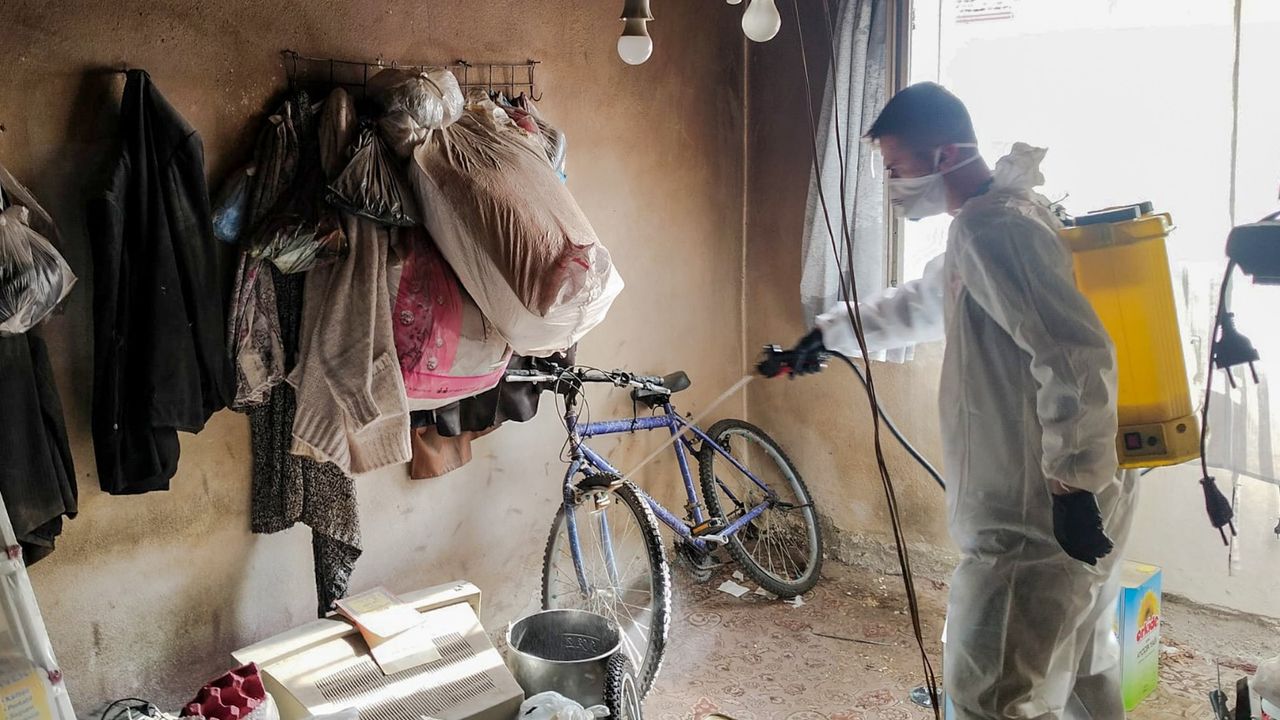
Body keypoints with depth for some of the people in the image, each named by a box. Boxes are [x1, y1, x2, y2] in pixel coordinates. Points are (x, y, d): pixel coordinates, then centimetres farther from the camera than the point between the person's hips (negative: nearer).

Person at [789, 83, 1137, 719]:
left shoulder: (993, 228, -19)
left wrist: (1074, 484, -24)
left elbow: (1077, 358, -28)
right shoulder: (985, 224, 14)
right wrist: (830, 333, 35)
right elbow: (921, 304, 30)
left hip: (1034, 523, -11)